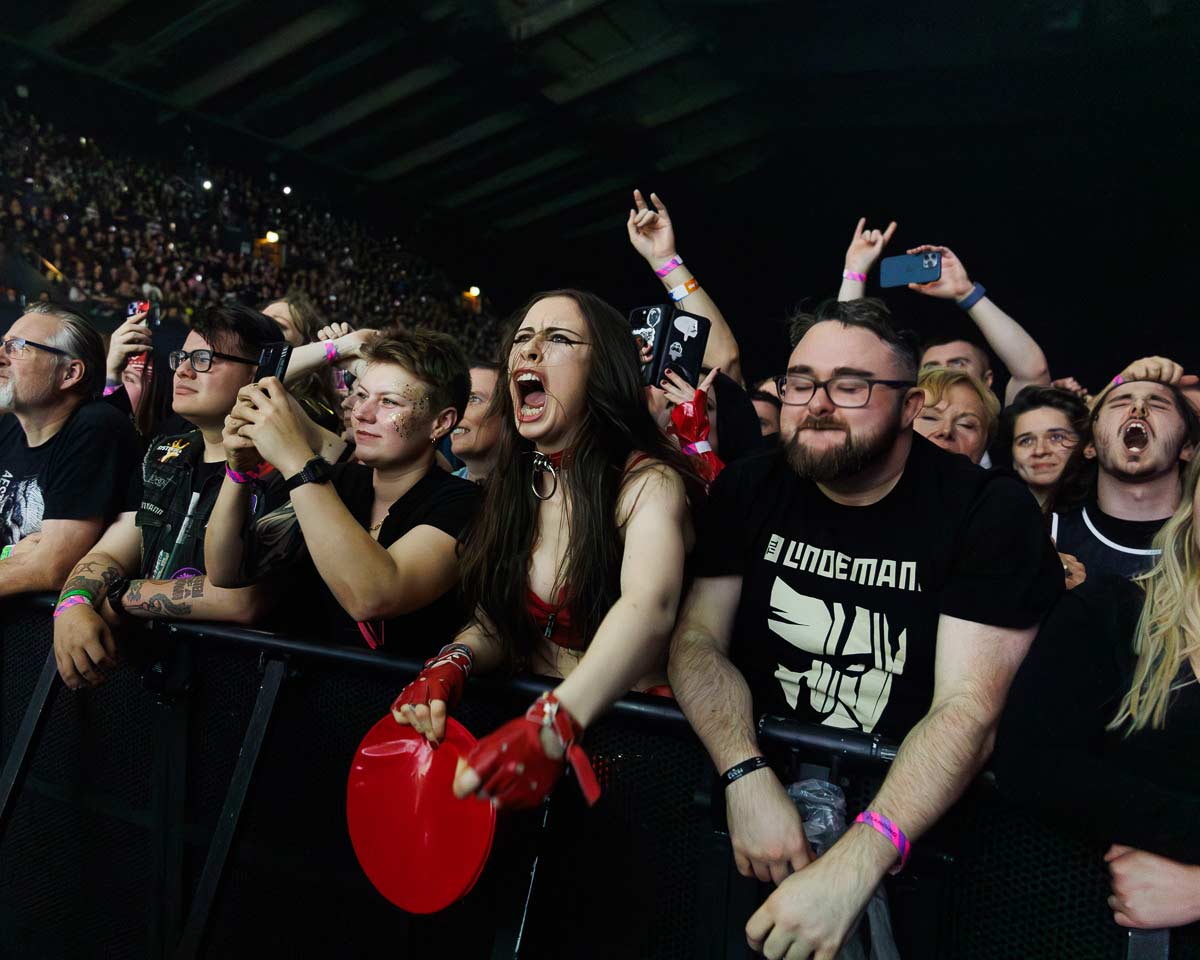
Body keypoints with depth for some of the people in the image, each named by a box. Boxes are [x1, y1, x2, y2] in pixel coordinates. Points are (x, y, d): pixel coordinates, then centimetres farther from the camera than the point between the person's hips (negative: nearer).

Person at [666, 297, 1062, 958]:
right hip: (761, 780, 2)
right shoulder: (747, 490, 1)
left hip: (909, 808, -1)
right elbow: (698, 637, -3)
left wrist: (853, 865, -30)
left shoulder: (990, 511, -10)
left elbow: (968, 705, -18)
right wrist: (746, 774, -21)